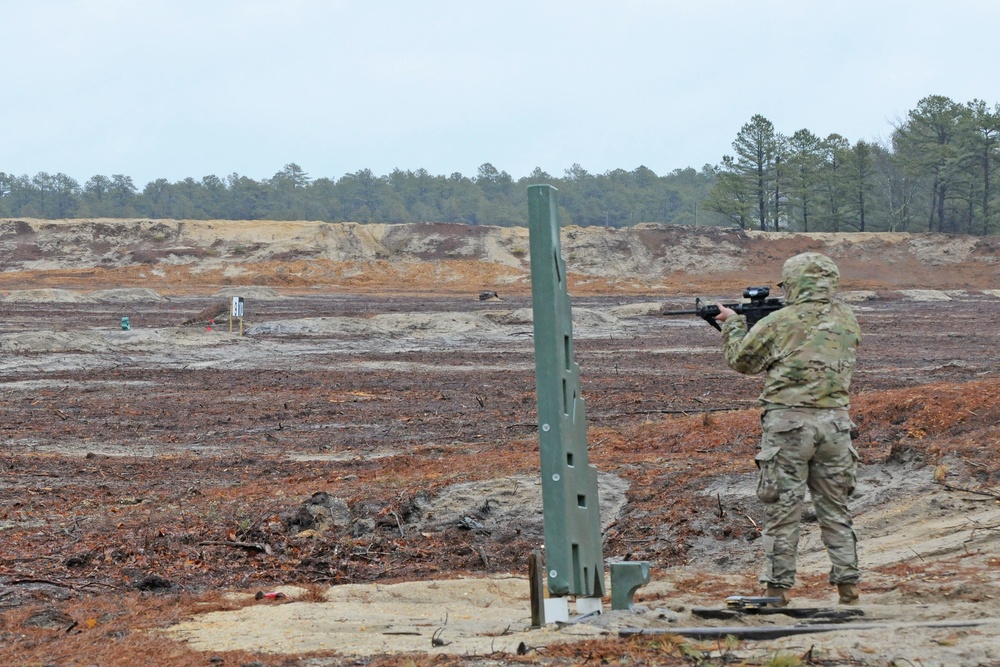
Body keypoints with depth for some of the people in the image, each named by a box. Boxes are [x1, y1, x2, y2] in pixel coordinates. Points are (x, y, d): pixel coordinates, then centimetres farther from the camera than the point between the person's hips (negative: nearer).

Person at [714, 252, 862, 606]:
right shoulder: (847, 321, 7)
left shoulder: (779, 322, -7)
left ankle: (777, 586, 3)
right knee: (835, 508, 13)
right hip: (834, 422, 4)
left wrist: (733, 322, 22)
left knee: (782, 508, 2)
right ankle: (848, 583, 12)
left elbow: (741, 361, 5)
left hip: (787, 421, -4)